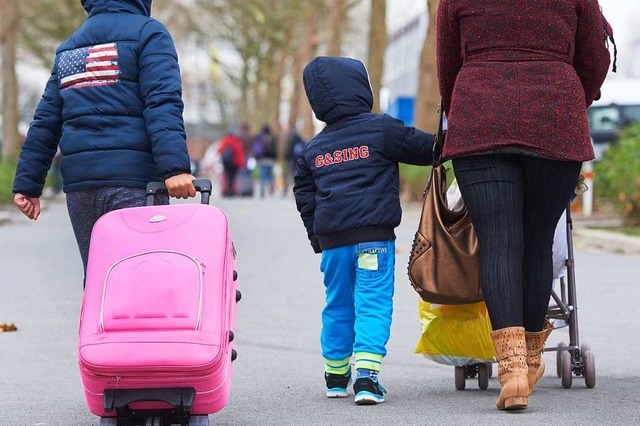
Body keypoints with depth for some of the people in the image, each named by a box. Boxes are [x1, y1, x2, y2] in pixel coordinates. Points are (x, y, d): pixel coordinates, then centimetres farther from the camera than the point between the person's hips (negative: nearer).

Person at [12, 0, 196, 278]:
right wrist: (175, 167, -22)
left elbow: (45, 121, 18)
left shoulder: (68, 47, 22)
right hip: (132, 181, -6)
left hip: (78, 184, 6)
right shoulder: (148, 33, 1)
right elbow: (162, 104, -13)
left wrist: (27, 183, 17)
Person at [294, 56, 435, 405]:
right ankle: (366, 374, -18)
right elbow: (426, 149, 2)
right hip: (374, 234, -5)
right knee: (373, 303, -5)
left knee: (337, 305, 16)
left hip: (331, 238, 5)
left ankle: (336, 376, 23)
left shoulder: (313, 148, 14)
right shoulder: (382, 129, -3)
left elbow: (304, 196, 17)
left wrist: (317, 238, 24)